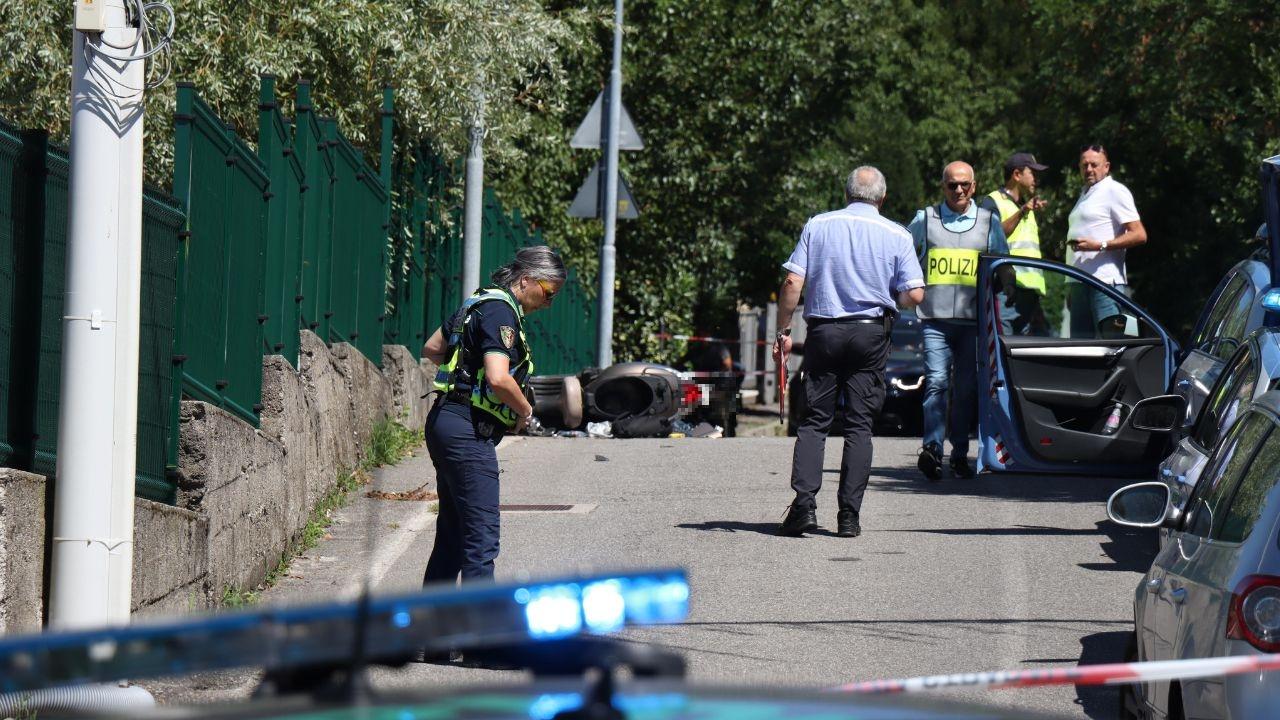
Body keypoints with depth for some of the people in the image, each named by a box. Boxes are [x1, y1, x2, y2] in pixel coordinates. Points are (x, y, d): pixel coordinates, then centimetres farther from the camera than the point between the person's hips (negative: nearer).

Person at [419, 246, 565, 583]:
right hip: (468, 431, -10)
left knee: (452, 533, 16)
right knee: (482, 536, -12)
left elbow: (432, 349, 28)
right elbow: (498, 378, -26)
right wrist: (525, 411, -9)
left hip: (444, 420, 10)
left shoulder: (481, 302, 17)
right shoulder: (500, 311, -14)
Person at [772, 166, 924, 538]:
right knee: (859, 424, 4)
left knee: (814, 420, 4)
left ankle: (804, 503, -11)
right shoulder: (896, 235, 2)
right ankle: (849, 514, -1)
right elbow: (915, 294, -4)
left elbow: (792, 282, -4)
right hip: (871, 332, 0)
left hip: (823, 331, 0)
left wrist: (783, 331, 4)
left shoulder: (817, 226, 3)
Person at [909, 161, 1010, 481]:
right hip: (935, 319, -2)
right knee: (937, 382, -15)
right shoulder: (925, 219, 10)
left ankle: (960, 453, 11)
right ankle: (932, 449, -25)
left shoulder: (989, 221, 12)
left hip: (973, 319, 2)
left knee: (967, 388, 4)